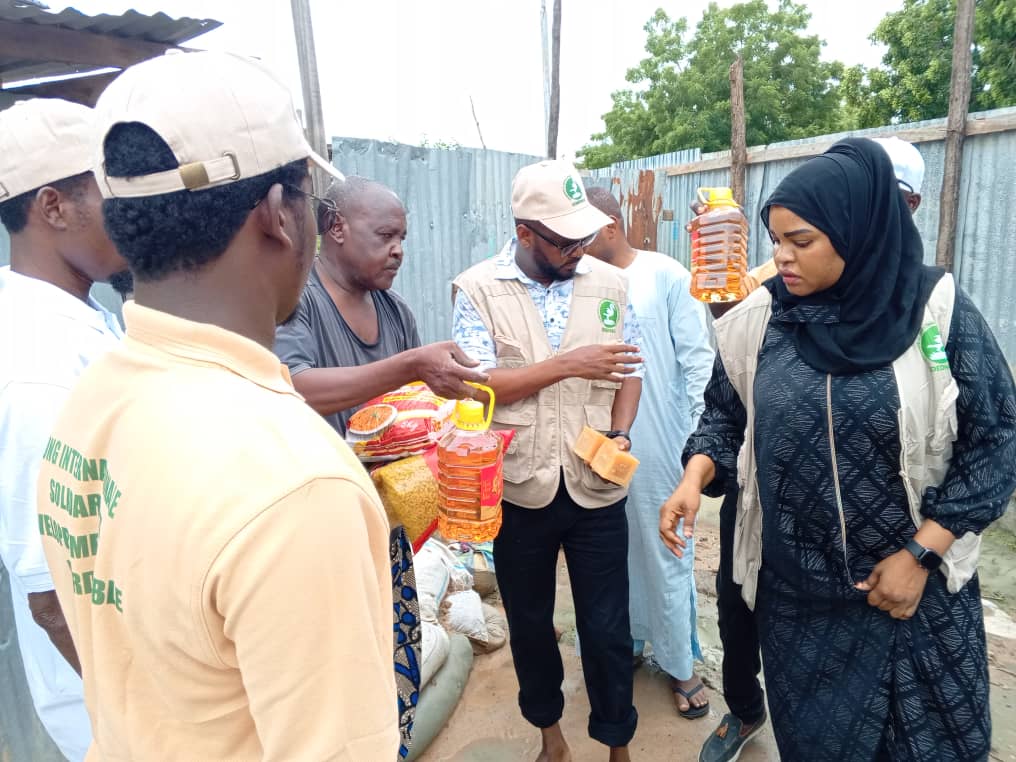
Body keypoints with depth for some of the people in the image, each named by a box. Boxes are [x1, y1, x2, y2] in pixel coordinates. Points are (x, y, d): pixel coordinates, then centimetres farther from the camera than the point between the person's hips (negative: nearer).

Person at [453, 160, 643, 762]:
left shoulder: (611, 283, 0)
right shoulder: (478, 289, -8)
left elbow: (630, 372, 6)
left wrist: (620, 435, -10)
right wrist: (567, 364, -23)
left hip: (596, 488, 1)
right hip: (518, 489, 0)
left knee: (608, 628, 12)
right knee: (529, 622, 19)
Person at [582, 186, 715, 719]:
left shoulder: (667, 276, -6)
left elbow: (697, 359, -5)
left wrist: (692, 434, -7)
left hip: (657, 445, -3)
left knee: (665, 552, 9)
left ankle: (679, 662, 28)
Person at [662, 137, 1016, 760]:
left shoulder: (940, 311, -11)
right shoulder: (761, 318, -5)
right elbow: (725, 413, 5)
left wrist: (921, 553, -11)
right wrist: (695, 477, -14)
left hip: (916, 579, -1)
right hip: (795, 586, 2)